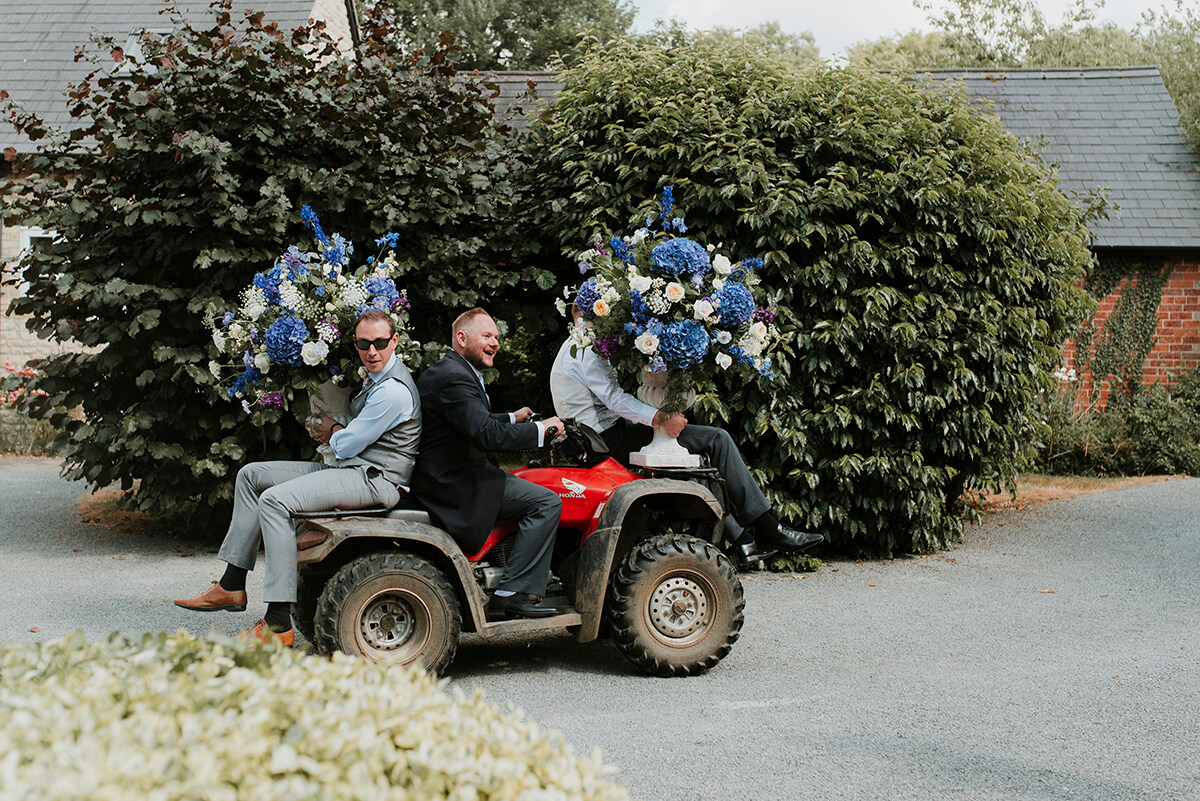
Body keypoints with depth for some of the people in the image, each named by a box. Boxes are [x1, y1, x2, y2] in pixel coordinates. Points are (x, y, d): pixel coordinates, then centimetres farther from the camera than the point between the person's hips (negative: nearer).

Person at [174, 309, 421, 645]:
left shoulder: (393, 391, -19)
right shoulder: (375, 378, 14)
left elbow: (346, 446, -15)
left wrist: (333, 430, 6)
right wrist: (335, 431, 7)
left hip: (375, 479, -11)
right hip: (350, 469, 11)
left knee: (275, 500, -27)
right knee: (252, 474, 10)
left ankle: (278, 623, -30)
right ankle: (232, 586, 6)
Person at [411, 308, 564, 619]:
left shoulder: (442, 371, 17)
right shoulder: (454, 377, -18)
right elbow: (485, 433, -29)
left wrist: (512, 418, 23)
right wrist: (539, 430, -20)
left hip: (446, 476, 12)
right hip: (454, 483, -12)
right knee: (546, 502, -17)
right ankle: (512, 593, -17)